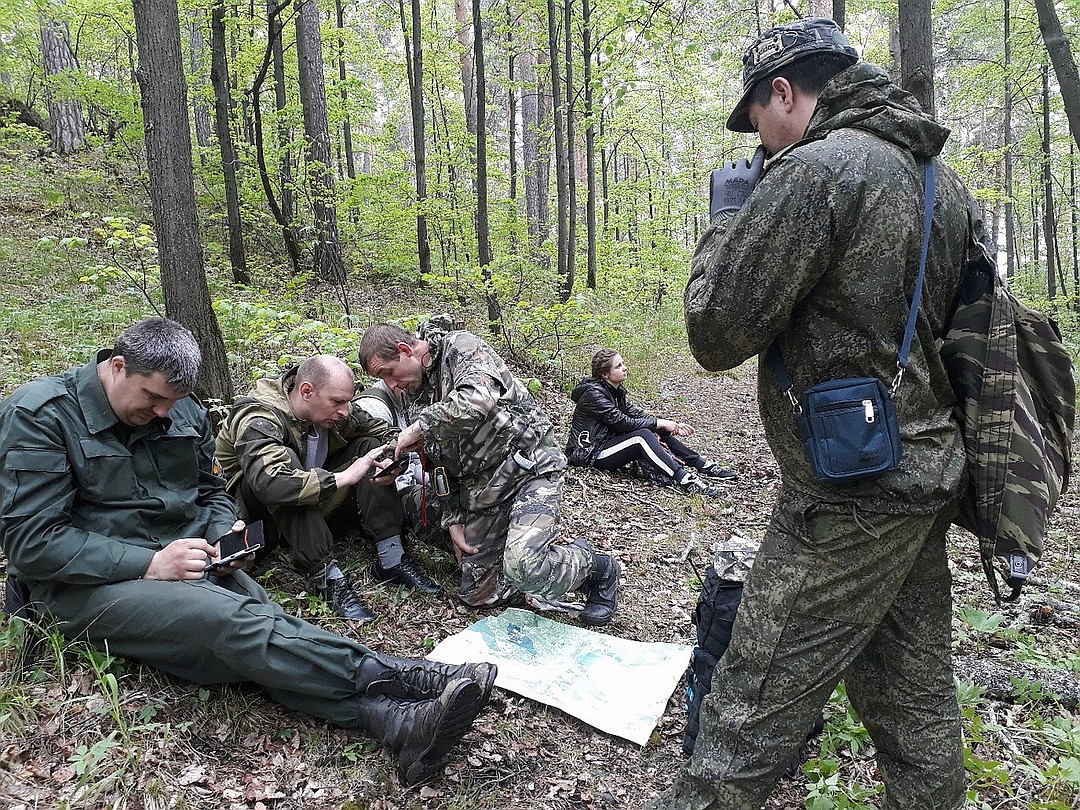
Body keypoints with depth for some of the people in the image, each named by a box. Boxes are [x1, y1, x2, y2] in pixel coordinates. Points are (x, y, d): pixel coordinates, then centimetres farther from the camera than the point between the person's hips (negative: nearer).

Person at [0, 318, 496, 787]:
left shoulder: (185, 412, 7)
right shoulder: (41, 415, -10)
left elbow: (211, 493, 19)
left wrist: (224, 535, -4)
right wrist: (150, 564, -22)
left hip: (186, 561, 5)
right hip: (87, 585, -5)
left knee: (261, 635, -25)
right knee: (232, 620, -33)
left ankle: (397, 724, -44)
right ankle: (392, 677, -39)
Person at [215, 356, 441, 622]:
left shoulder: (329, 405, -11)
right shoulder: (258, 419, -31)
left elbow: (383, 431, 0)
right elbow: (270, 482, -49)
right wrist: (344, 477, -44)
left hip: (316, 500, 6)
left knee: (369, 446, -12)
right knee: (286, 459, -36)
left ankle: (391, 558, -19)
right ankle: (325, 576, -34)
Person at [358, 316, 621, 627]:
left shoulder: (461, 347, -10)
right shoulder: (412, 395, 13)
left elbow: (479, 399, -33)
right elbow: (438, 465, 17)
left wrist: (420, 427, -20)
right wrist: (454, 521, 9)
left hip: (528, 467, -8)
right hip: (478, 489, 9)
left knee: (522, 569, -29)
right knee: (476, 593, 4)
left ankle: (595, 567, 1)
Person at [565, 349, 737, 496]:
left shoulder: (616, 390, 8)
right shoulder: (594, 393, -20)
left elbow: (636, 413, 3)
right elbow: (622, 423, -24)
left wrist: (673, 425, -9)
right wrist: (660, 423, -18)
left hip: (607, 443, 9)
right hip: (590, 454, -9)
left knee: (658, 432, -1)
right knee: (643, 435, -28)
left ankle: (703, 466, -1)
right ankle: (684, 480, -34)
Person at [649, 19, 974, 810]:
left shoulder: (813, 170, -16)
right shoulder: (944, 178, 12)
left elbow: (717, 333, -16)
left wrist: (728, 218, 0)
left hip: (850, 498, -9)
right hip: (930, 476, 9)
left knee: (754, 709, 2)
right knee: (915, 691, 21)